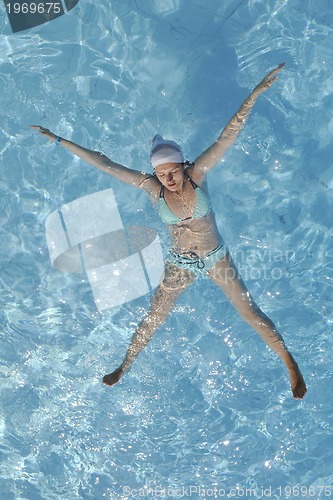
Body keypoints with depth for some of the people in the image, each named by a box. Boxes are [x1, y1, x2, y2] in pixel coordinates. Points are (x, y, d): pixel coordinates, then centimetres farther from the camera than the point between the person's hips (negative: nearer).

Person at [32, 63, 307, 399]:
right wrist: (59, 140, -14)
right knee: (153, 320, 14)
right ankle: (125, 367, 38)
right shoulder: (152, 188, -16)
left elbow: (228, 135, -26)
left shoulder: (197, 174, -18)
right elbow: (105, 164, -15)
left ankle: (290, 363, 27)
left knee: (250, 312, 6)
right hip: (180, 265, 1)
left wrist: (258, 90, -33)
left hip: (217, 258, -1)